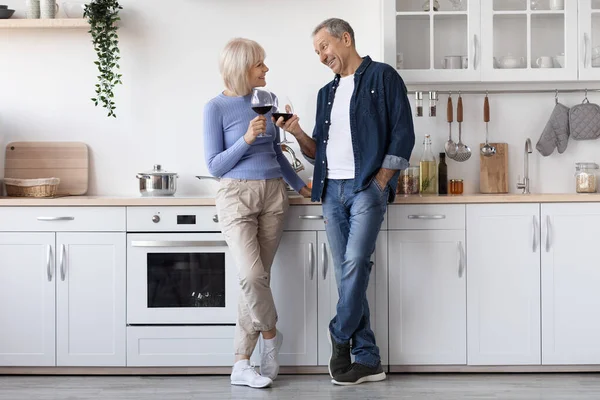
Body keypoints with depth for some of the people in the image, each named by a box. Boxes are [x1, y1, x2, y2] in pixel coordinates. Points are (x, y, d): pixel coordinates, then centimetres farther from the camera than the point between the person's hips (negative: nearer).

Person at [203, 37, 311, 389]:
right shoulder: (217, 108, -4)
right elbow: (215, 166, -5)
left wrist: (301, 185, 16)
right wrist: (246, 139, -17)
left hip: (273, 195, 5)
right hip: (237, 196, -4)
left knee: (258, 278, 1)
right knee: (252, 276, -18)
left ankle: (242, 365, 8)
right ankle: (271, 334, 11)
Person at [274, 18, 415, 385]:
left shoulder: (383, 77, 2)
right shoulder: (327, 93, 21)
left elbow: (403, 135, -5)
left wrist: (378, 184, -11)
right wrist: (298, 133, 1)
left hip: (367, 187, -6)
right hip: (332, 191, 6)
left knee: (355, 264, -20)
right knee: (348, 273, 3)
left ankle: (341, 337, -1)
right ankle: (367, 359, 6)